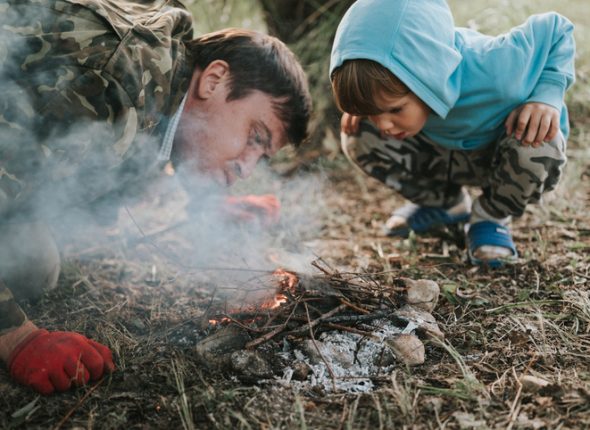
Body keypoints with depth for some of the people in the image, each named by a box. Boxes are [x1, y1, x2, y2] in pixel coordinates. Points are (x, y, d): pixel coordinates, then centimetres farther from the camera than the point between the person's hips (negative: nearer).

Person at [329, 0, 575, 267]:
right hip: (441, 151, 4)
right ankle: (446, 203, 8)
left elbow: (556, 29, -24)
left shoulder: (495, 75, -42)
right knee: (359, 139, -18)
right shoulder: (393, 71, -30)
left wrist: (546, 96, -36)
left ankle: (491, 216, -3)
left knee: (540, 147, -38)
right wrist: (361, 107, -21)